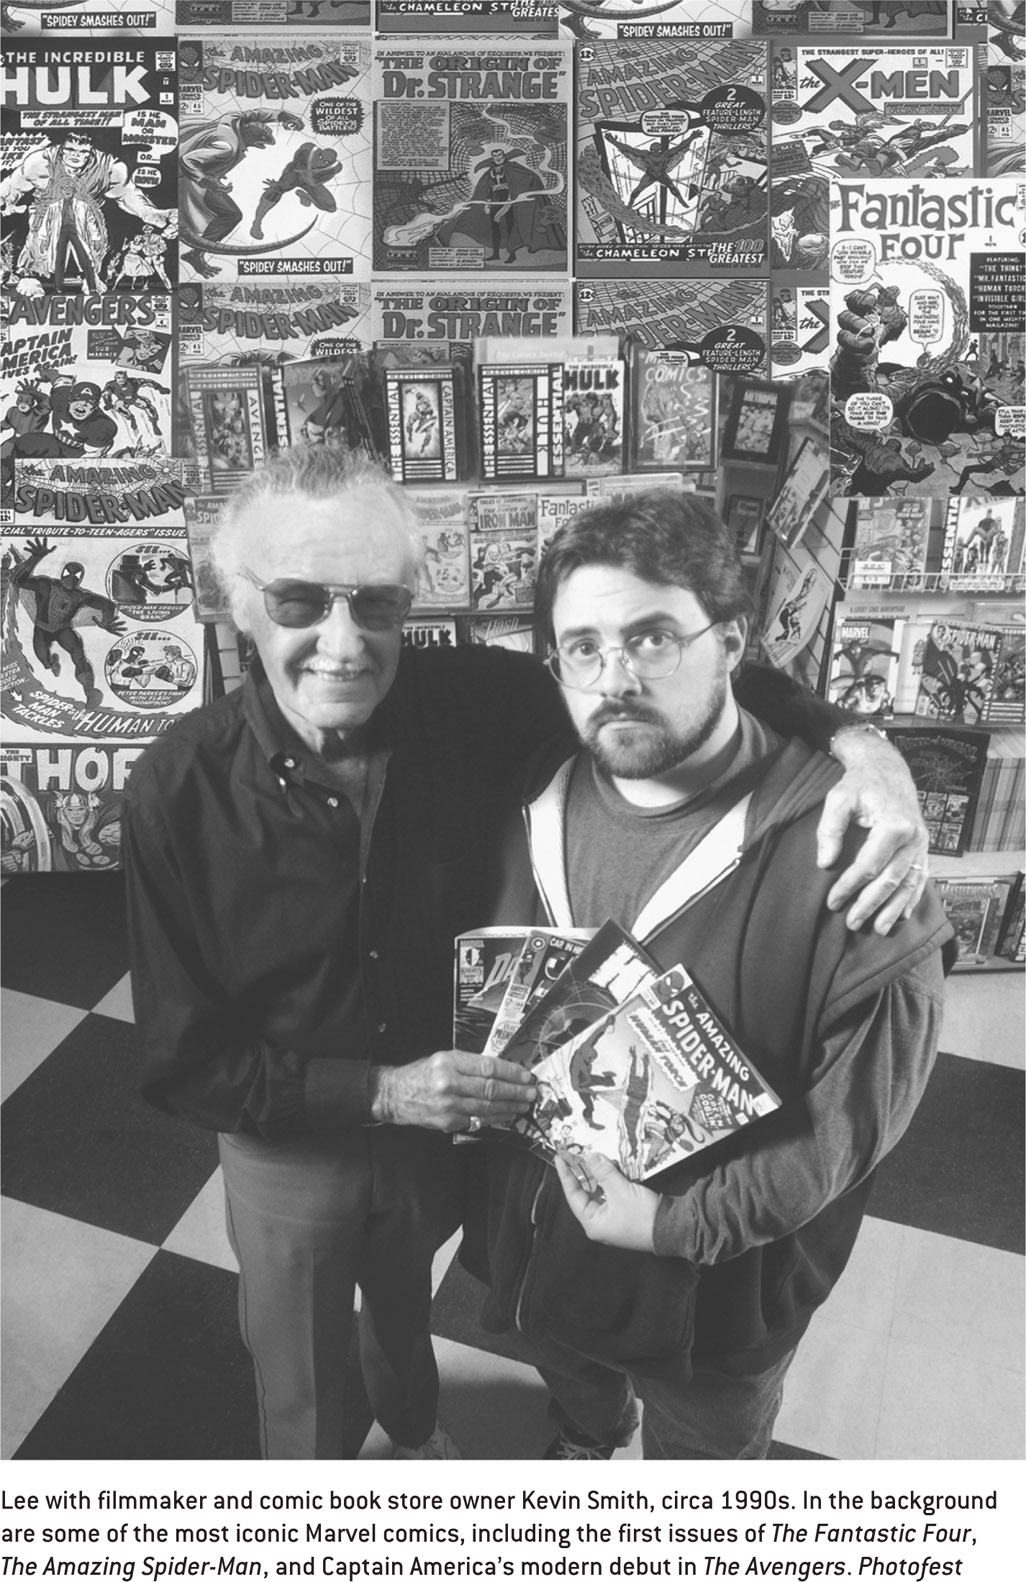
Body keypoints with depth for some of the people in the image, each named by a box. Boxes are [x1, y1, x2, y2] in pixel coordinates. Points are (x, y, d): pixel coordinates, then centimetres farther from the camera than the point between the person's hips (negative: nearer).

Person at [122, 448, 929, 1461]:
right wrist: (379, 1092, -29)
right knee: (301, 1395, 23)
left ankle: (412, 1426, 70)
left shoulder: (474, 701, -26)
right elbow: (183, 1062, -21)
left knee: (405, 1309, 35)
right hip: (290, 1148, -2)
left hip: (440, 1128, 3)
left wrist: (854, 739, -33)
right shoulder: (177, 791, -29)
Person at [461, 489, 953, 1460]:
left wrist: (681, 1224, -24)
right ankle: (585, 1439, 70)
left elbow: (857, 1108, -22)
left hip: (720, 1283, -4)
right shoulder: (538, 804, -11)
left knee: (701, 1450, 26)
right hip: (537, 1226, 5)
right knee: (567, 1371, 36)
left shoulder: (836, 844, -28)